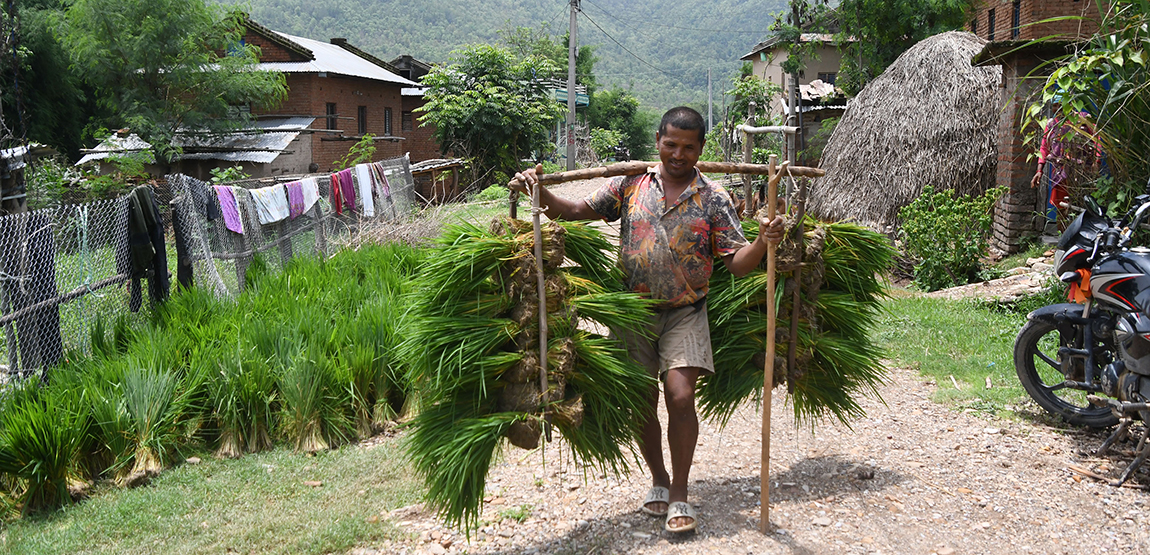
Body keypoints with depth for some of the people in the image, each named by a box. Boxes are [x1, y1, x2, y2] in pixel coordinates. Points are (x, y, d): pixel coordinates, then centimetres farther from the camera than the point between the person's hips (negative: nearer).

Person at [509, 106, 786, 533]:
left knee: (681, 397, -13)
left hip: (684, 313, -2)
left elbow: (738, 263, -8)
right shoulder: (631, 185, 1)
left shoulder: (713, 199, -3)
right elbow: (576, 211, 2)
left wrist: (762, 243, -28)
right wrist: (539, 192, -15)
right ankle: (659, 481, 30)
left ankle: (679, 495, 4)